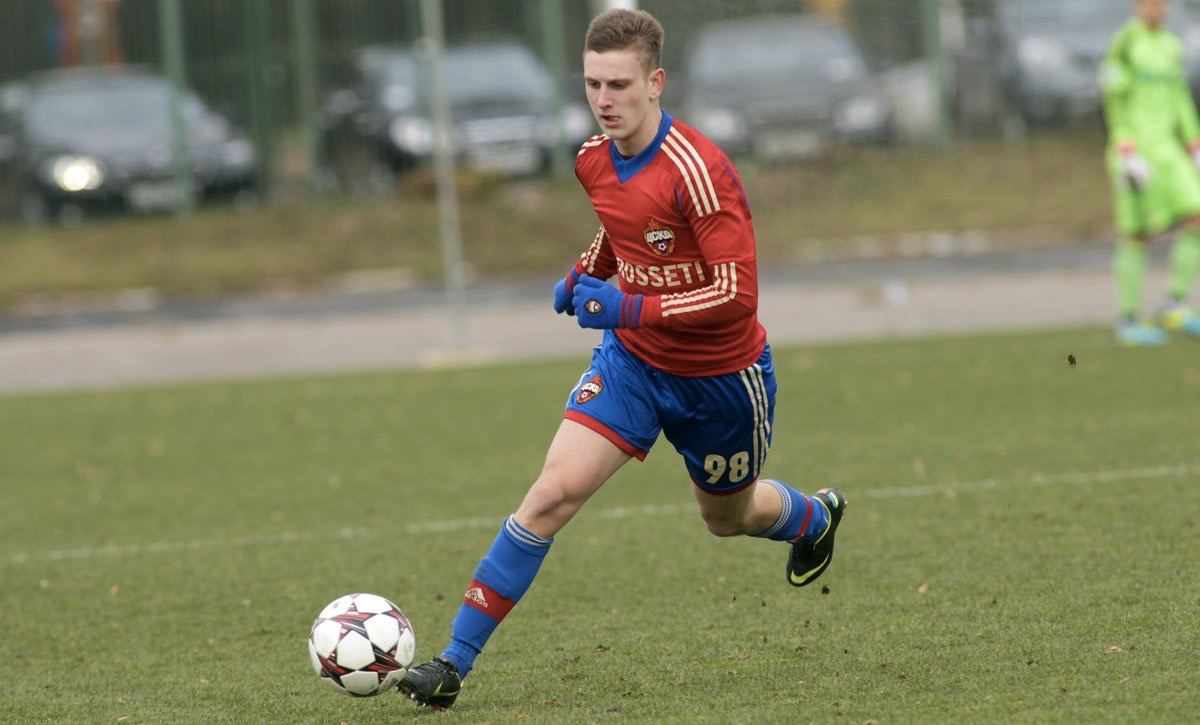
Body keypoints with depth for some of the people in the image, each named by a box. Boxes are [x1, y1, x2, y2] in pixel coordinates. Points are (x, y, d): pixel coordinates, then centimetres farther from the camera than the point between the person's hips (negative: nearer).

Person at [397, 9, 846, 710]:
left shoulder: (697, 171, -28)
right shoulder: (594, 160, -5)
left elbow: (737, 295, -29)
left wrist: (632, 309, -35)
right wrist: (585, 273, 0)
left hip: (720, 375, -4)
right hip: (632, 360, 4)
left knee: (728, 516, 20)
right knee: (555, 491, -15)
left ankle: (816, 516, 58)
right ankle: (455, 660, -14)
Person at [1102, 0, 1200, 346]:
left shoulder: (1171, 46, 14)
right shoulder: (1123, 43, -9)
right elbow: (1115, 103, -14)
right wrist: (1128, 156, -21)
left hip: (1167, 149, 7)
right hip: (1135, 146, -7)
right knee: (1137, 237, -4)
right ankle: (1127, 321, 5)